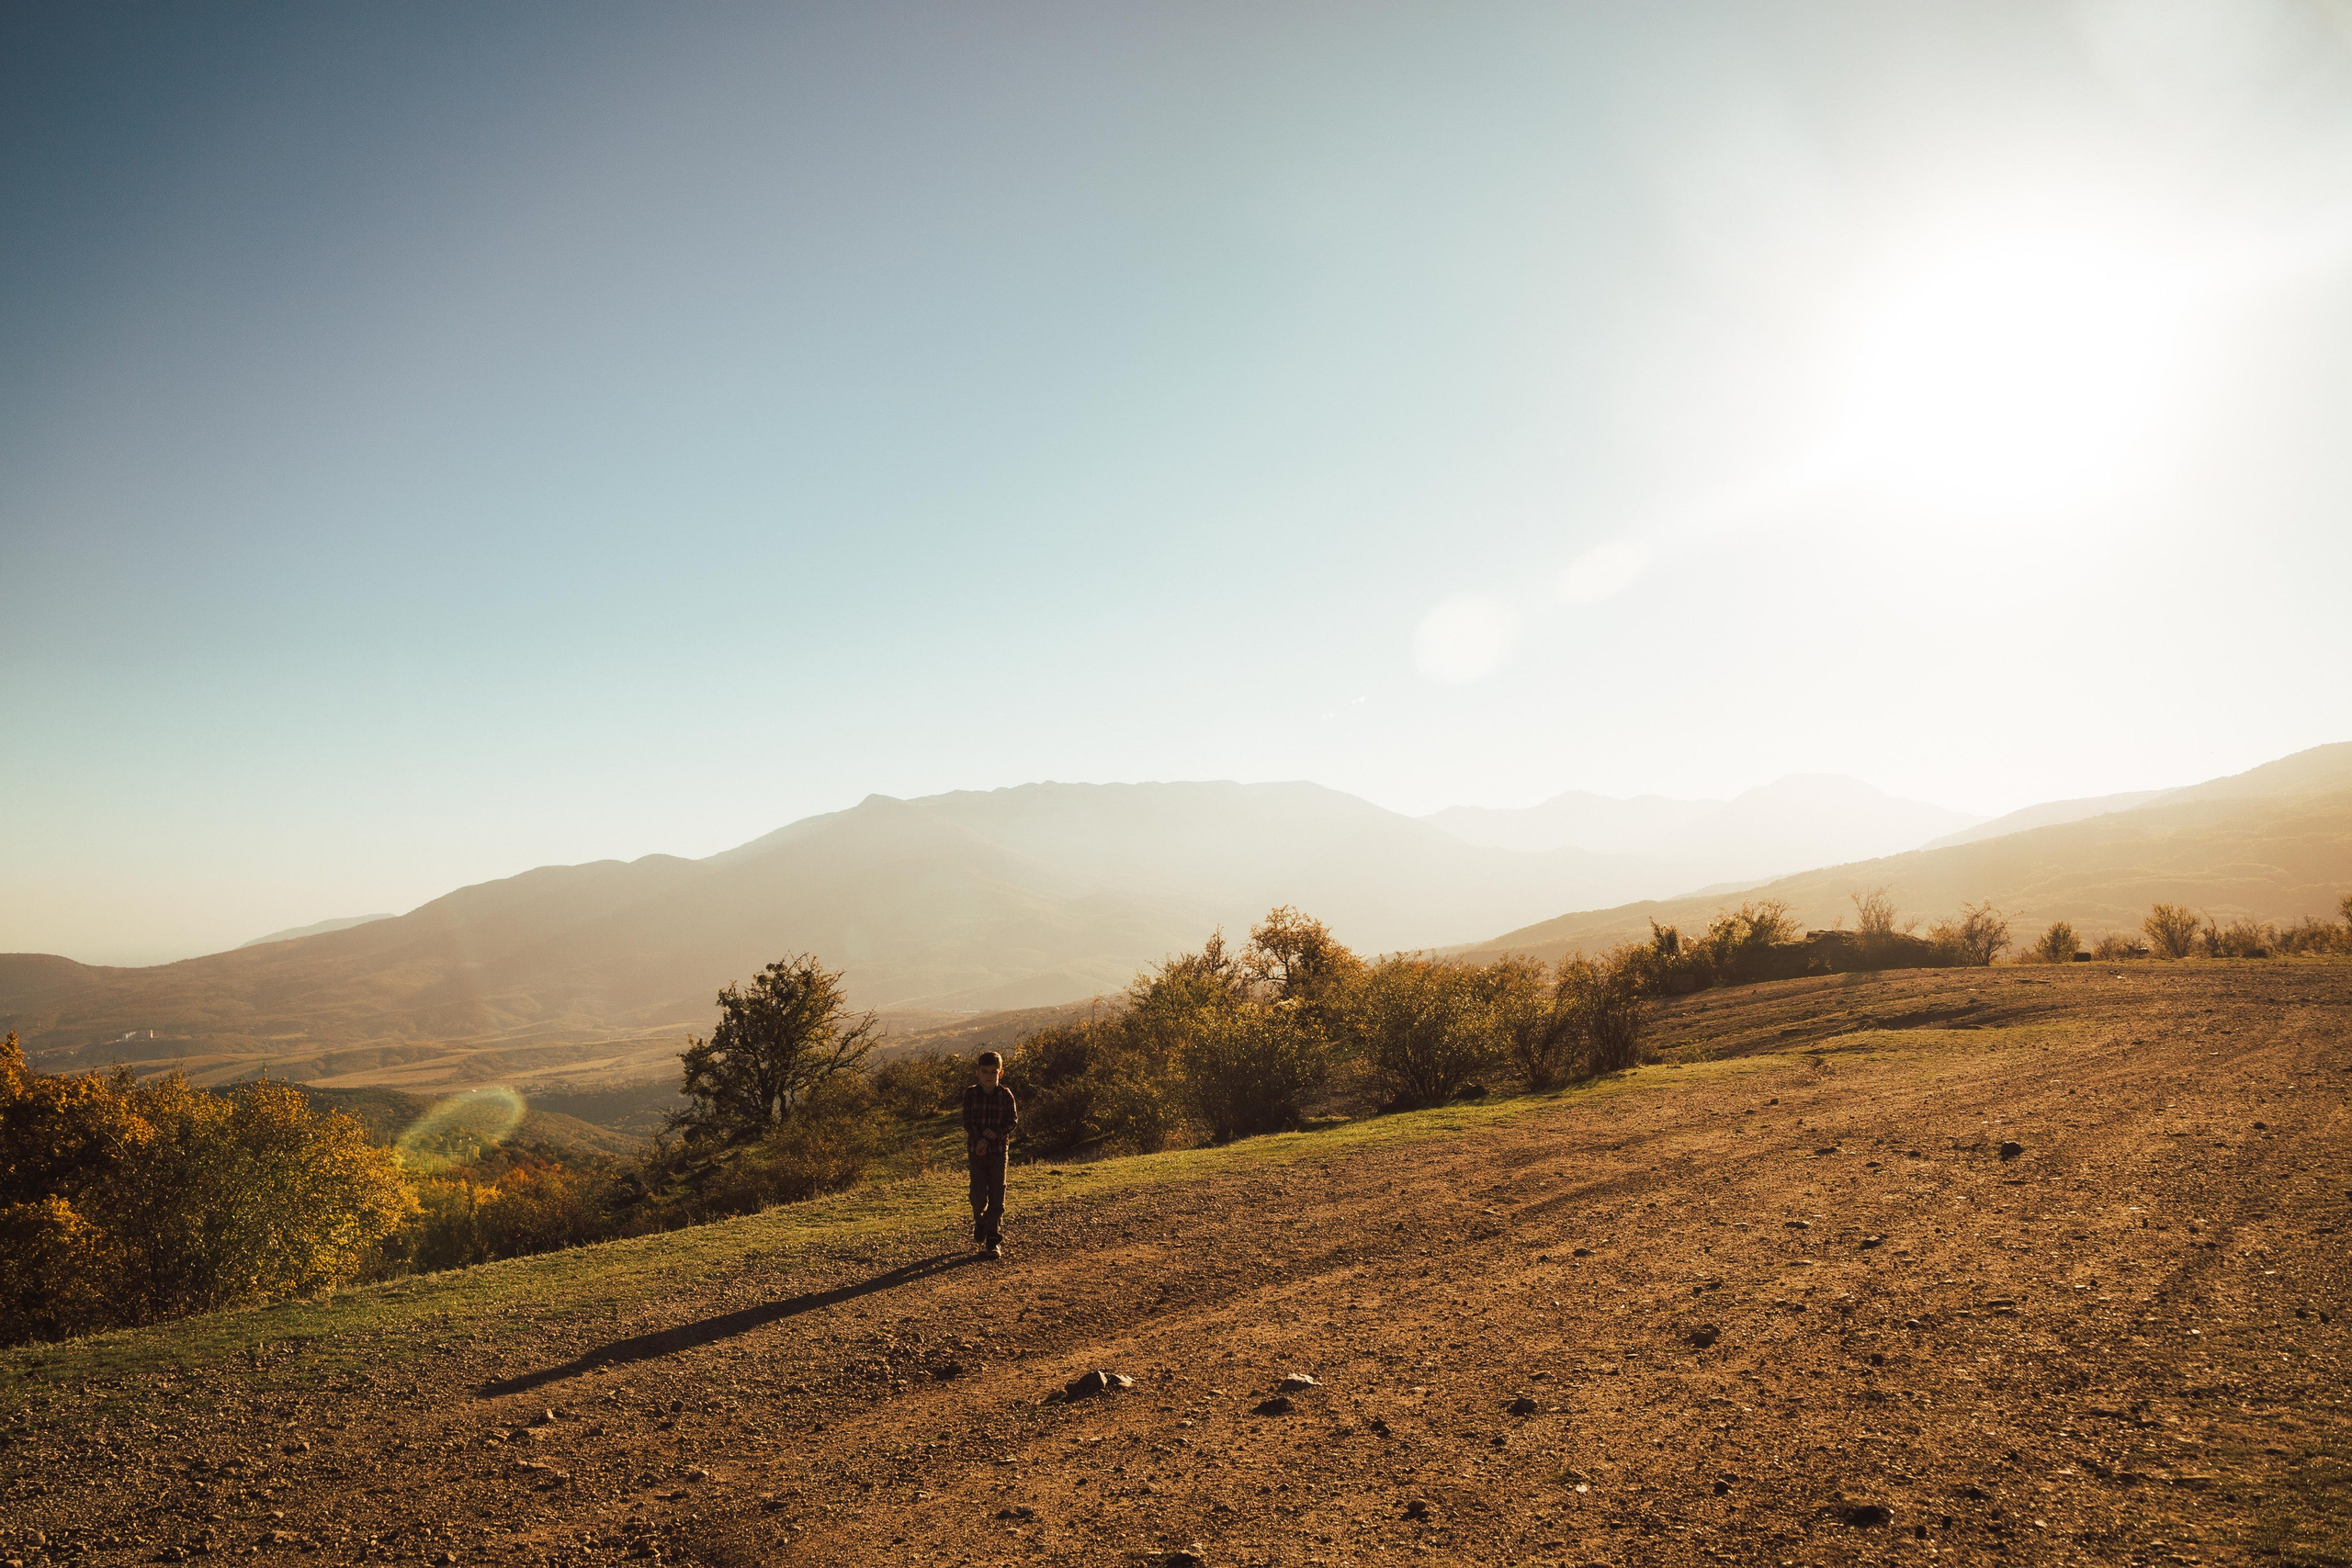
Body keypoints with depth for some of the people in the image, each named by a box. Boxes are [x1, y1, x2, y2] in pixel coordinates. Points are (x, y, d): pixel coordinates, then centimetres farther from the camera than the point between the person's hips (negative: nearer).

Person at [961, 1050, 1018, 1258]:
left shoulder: (1005, 1095, -1)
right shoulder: (971, 1093, -1)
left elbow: (1013, 1120, -2)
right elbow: (968, 1121, -5)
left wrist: (998, 1133, -19)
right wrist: (979, 1140, -19)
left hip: (999, 1149, 0)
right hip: (977, 1149, 0)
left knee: (997, 1196, -1)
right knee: (978, 1195, 1)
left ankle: (993, 1240, 5)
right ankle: (980, 1226, 31)